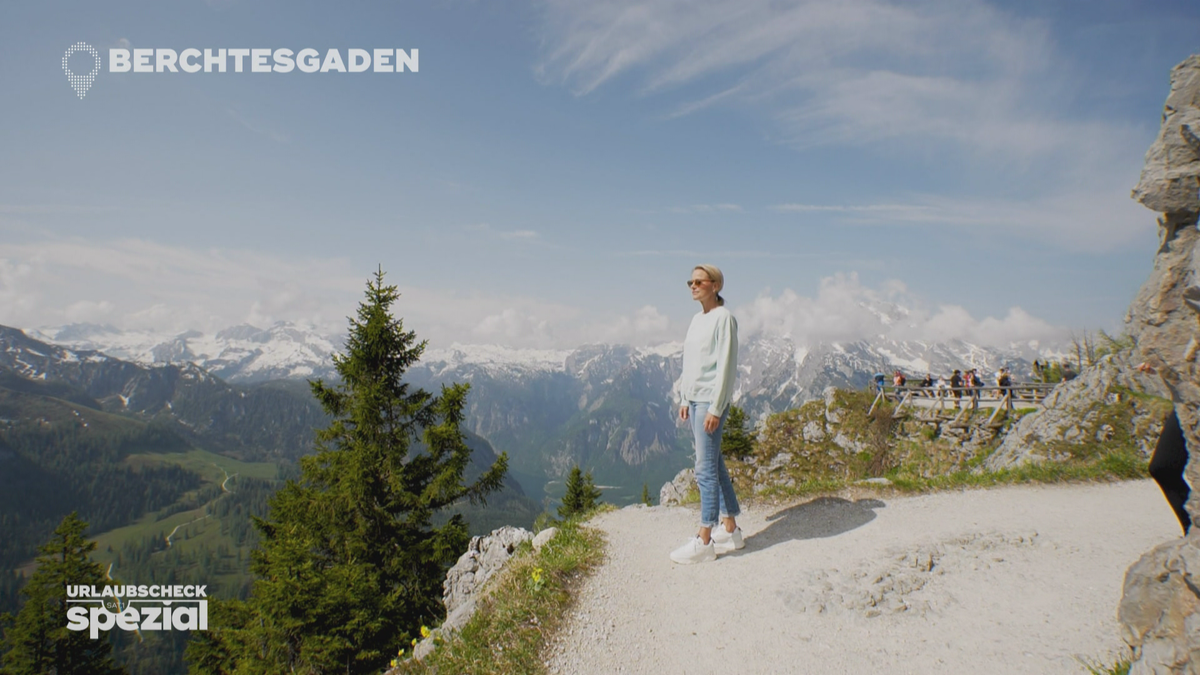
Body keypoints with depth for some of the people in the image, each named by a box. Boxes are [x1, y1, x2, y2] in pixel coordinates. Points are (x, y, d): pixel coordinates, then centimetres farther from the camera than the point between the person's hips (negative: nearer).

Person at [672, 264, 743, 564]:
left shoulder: (723, 318, -11)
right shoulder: (697, 319, 15)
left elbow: (726, 366, -16)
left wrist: (715, 408, -18)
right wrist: (684, 399, 16)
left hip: (711, 401, -9)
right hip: (694, 400, 9)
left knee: (706, 469, -5)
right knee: (714, 464, 14)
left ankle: (704, 542, 2)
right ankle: (730, 530, 25)